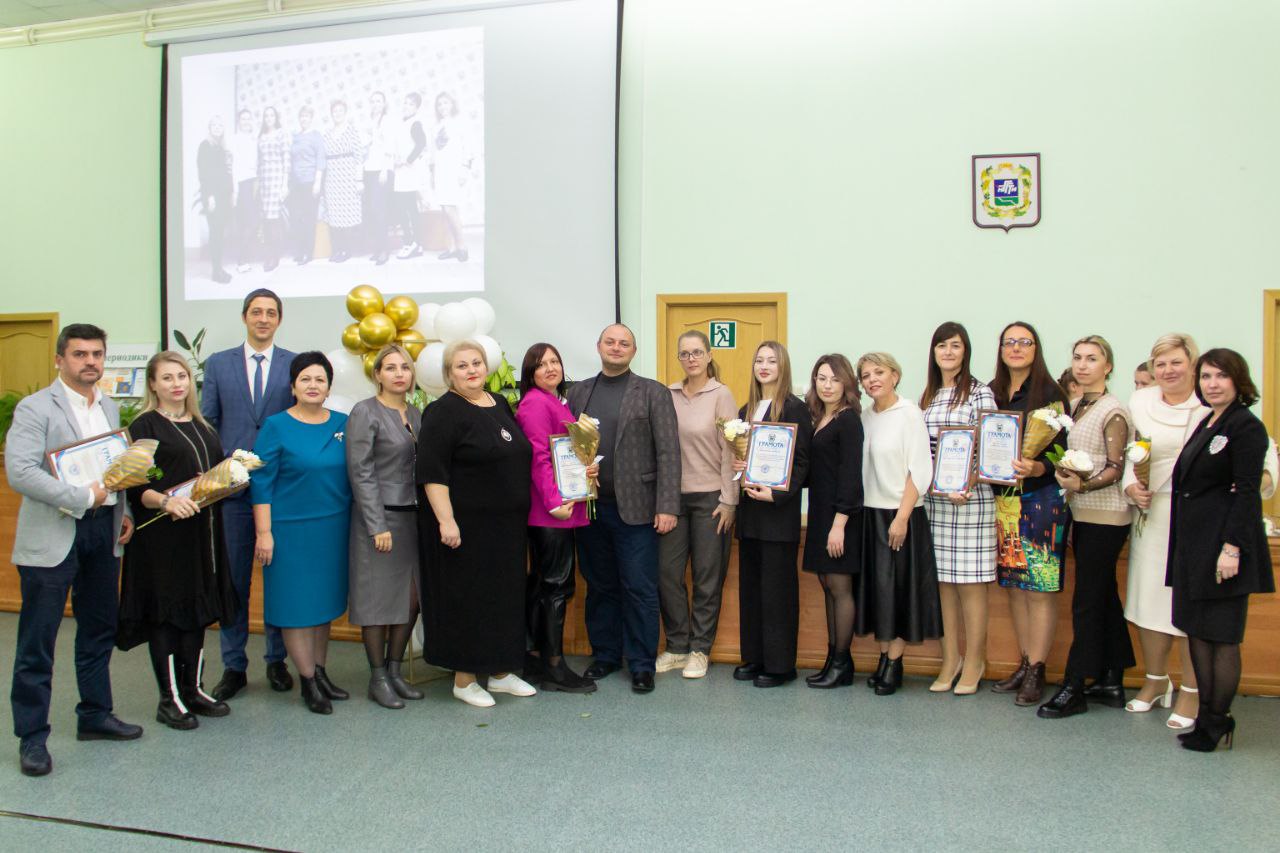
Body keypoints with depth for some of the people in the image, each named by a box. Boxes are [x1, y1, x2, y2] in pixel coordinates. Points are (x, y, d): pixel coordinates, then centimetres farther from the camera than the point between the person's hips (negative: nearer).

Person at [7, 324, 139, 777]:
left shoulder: (110, 407, 11)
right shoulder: (35, 408, -9)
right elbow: (20, 472, -19)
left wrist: (124, 510, 9)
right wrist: (83, 498, -20)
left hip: (104, 532, 7)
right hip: (53, 536, -6)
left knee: (99, 630, 16)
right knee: (37, 642, 2)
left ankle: (94, 715, 30)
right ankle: (32, 736, 14)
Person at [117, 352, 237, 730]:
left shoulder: (201, 426, 15)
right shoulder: (144, 426, -5)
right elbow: (136, 486, -12)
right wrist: (166, 501, -30)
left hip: (201, 534, 7)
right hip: (163, 537, -6)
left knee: (198, 610, 12)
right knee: (167, 613, 0)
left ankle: (193, 689, 23)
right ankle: (169, 699, 11)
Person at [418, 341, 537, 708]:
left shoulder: (500, 404, 11)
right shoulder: (444, 412, -10)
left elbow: (518, 455, 21)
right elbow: (432, 471, -16)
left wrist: (518, 517, 17)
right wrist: (446, 520, -22)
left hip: (506, 525, 7)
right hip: (465, 525, -7)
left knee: (505, 595, 12)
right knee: (466, 598, 2)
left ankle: (501, 671, 26)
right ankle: (464, 678, 16)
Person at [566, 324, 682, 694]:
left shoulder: (653, 393, 1)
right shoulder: (577, 392, 12)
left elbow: (668, 452, -4)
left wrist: (667, 507, -11)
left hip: (635, 508, -3)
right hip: (589, 507, 3)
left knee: (639, 589, 1)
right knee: (600, 586, 13)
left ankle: (642, 663, 14)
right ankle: (605, 654, 27)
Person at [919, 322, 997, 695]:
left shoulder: (980, 393, -4)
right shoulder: (928, 396, 14)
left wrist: (967, 485, -21)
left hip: (971, 498, -5)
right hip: (934, 499, 5)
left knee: (970, 580, 0)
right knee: (943, 580, 9)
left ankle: (974, 661, 12)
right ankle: (950, 659, 19)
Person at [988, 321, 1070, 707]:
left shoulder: (1051, 392, -4)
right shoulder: (992, 393, 11)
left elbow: (1062, 451, -9)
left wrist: (1037, 468, -26)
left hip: (1041, 498, -5)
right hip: (1003, 499, 5)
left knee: (1040, 587, -2)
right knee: (1014, 584, 10)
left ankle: (1036, 673, 6)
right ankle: (1024, 665, 21)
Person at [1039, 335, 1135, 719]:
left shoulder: (1113, 411, -11)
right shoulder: (1077, 407, 13)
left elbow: (1116, 469, -15)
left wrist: (1082, 484, -29)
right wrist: (1062, 474, 3)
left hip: (1104, 516, -8)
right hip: (1082, 514, 8)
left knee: (1087, 602, -5)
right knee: (1103, 598, 13)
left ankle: (1074, 688, 1)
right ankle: (1110, 682, 22)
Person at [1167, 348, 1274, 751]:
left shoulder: (1246, 426, -9)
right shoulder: (1206, 424, 16)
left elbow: (1246, 493, -15)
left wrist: (1232, 548, -20)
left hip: (1222, 544, -9)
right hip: (1193, 544, 9)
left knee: (1222, 637, 0)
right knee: (1197, 631, 12)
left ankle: (1216, 724, 10)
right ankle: (1208, 716, 21)